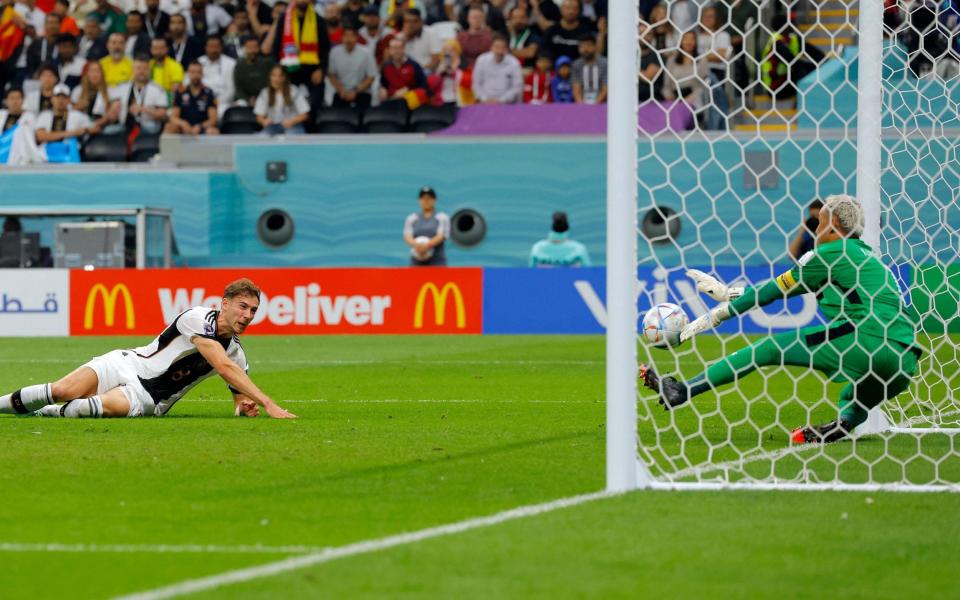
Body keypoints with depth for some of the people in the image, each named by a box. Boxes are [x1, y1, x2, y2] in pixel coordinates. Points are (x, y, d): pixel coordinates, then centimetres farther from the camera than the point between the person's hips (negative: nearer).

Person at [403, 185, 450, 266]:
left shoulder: (442, 218, 5)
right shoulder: (411, 218, 13)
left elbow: (441, 236, -8)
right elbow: (407, 236, 1)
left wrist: (426, 246, -28)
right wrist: (416, 244, -24)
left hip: (437, 262, -2)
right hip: (416, 262, 2)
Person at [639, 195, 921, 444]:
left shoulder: (832, 252, 5)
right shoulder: (865, 255, 29)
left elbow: (774, 290, 9)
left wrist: (716, 315, 15)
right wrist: (728, 292, 36)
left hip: (869, 340, -8)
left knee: (771, 347, -3)